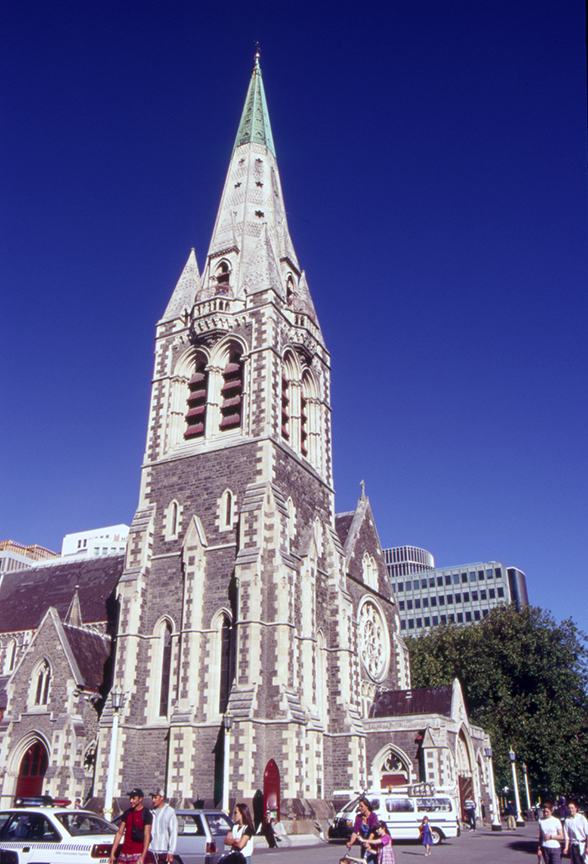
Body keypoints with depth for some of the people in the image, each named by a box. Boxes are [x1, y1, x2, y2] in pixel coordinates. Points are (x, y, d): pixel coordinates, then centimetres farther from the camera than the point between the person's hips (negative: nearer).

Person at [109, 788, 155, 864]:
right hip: (124, 853, 6)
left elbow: (147, 836, -12)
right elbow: (119, 833, 13)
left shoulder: (146, 814, -6)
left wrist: (143, 857, -19)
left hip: (137, 854, -6)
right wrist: (112, 852, 7)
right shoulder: (127, 813, 11)